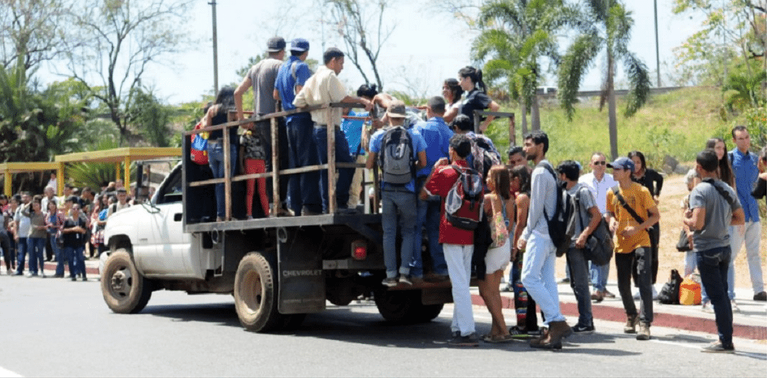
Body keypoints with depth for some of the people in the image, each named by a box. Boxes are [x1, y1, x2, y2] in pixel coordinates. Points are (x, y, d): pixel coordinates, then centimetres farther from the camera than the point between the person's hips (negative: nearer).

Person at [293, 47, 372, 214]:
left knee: (326, 168, 11)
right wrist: (361, 100, -12)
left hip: (317, 128, 9)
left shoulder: (312, 79, 17)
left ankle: (327, 206, 10)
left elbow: (298, 103, 11)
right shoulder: (330, 76, -9)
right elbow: (341, 98, -19)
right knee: (346, 165, -4)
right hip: (331, 128, -9)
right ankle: (340, 203, -8)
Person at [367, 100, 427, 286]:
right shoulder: (415, 136, -2)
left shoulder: (378, 136, -1)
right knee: (408, 231, 10)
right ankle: (405, 271, 1)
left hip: (387, 190, 1)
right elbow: (423, 163, 2)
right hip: (407, 191, -1)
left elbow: (369, 165, 2)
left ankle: (391, 275, 7)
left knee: (389, 233, 7)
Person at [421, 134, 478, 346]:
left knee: (459, 282, -9)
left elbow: (423, 195, 3)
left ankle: (467, 331, -13)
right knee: (463, 282, 13)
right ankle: (458, 327, 17)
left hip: (451, 233, -6)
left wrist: (434, 169, 10)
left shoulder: (444, 172, -6)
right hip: (470, 235, 6)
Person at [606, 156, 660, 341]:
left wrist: (637, 228, -16)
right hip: (621, 245, 5)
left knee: (644, 283, -13)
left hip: (640, 243, -5)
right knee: (623, 284, 10)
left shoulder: (641, 191, -8)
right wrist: (611, 220, -4)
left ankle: (645, 323, -14)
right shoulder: (612, 193, 5)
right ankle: (631, 316, 33)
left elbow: (655, 216, -4)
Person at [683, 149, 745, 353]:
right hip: (724, 247, 7)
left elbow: (697, 224, -24)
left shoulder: (700, 191, -16)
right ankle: (725, 338, 19)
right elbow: (740, 218, 12)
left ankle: (725, 341, 2)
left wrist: (686, 220, -4)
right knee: (723, 295, 15)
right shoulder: (728, 189, 6)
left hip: (707, 249, -7)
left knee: (717, 296, -2)